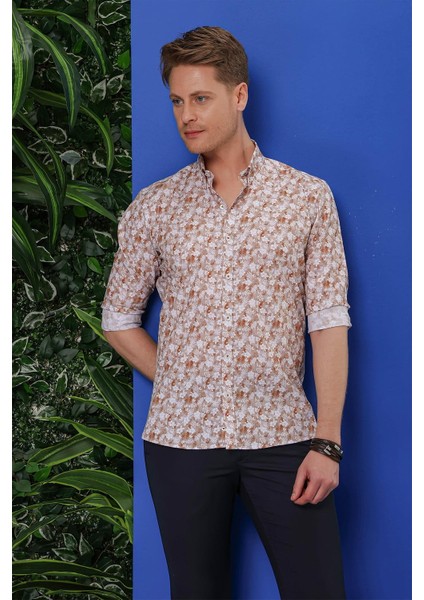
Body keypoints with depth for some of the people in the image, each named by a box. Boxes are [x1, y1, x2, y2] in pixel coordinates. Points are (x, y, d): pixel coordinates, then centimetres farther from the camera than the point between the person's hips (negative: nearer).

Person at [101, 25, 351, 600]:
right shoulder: (153, 207, 5)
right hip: (181, 438, 1)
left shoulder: (308, 196, 2)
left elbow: (329, 322, -2)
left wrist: (327, 441, -9)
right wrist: (179, 383, 3)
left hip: (283, 436, -1)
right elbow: (119, 319, 13)